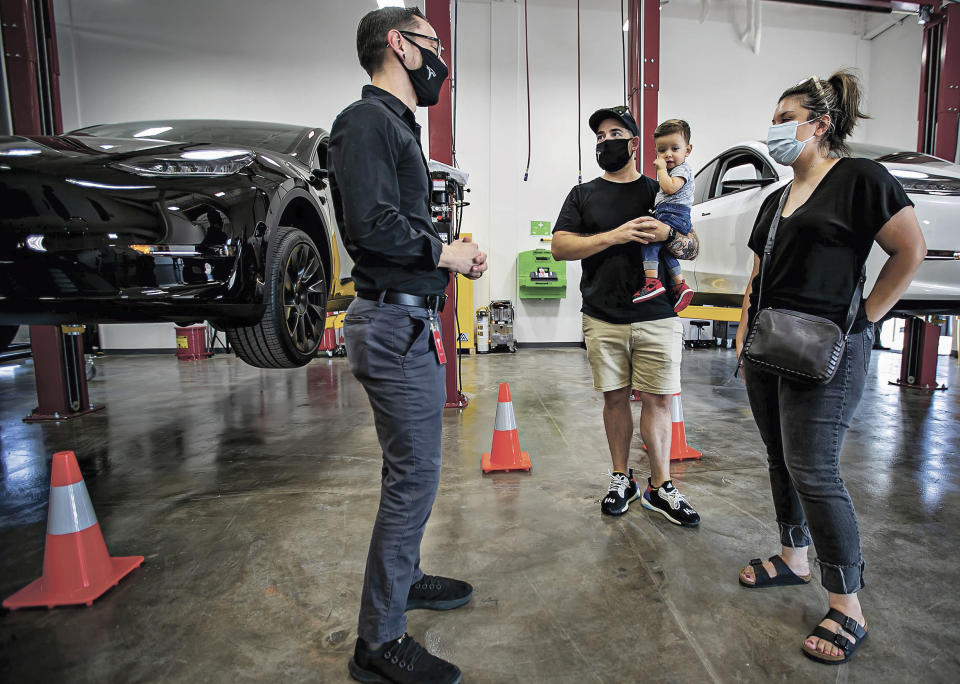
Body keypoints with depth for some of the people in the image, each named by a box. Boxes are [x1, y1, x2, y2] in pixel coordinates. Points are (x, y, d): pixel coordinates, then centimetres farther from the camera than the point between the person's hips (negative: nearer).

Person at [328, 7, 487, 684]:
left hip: (412, 321, 11)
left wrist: (450, 250, 6)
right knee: (413, 474, -6)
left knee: (412, 468, 19)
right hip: (396, 324, -11)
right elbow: (372, 223, -23)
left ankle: (403, 577, 38)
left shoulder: (397, 125, 23)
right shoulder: (367, 120, -9)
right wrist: (445, 252, -11)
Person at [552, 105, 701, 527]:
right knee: (615, 397, 7)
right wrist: (614, 236, -14)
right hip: (603, 320, 0)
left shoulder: (660, 192, 12)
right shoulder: (583, 195, 11)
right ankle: (621, 479, 23)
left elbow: (692, 249, 9)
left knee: (657, 400, 1)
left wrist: (667, 234, -14)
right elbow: (560, 247, -2)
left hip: (657, 318, 0)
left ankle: (660, 488, 14)